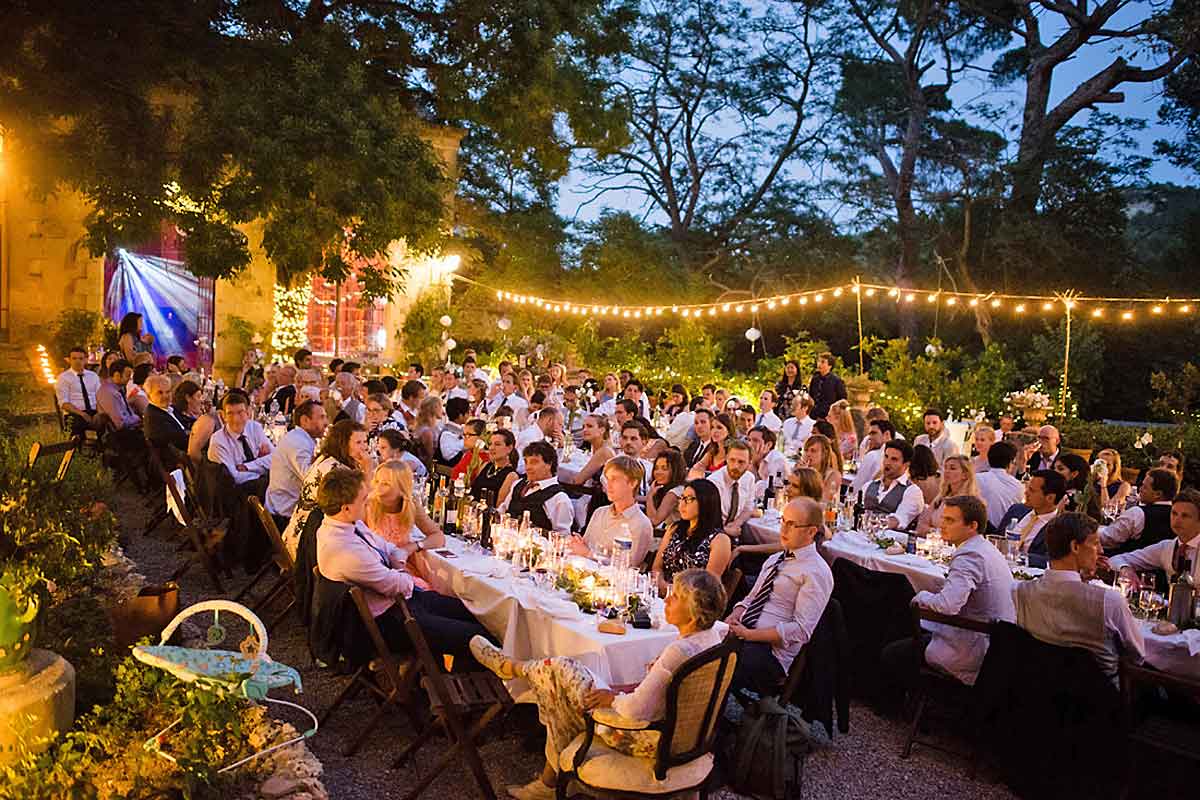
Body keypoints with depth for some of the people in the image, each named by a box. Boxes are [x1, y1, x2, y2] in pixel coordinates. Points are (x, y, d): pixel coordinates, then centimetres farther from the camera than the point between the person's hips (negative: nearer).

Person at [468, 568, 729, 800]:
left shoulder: (678, 651, -32)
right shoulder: (714, 633, -8)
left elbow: (636, 710, -34)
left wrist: (613, 698, -10)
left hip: (649, 741, -8)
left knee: (559, 670, 1)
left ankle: (511, 667, 33)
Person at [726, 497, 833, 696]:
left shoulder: (816, 572, -5)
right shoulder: (774, 560, 20)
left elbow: (801, 630, -13)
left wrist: (749, 634, -16)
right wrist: (735, 616, 1)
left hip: (772, 652, -7)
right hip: (740, 634, 7)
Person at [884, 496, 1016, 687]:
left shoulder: (969, 557, -24)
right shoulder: (987, 548, 9)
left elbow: (947, 605, -35)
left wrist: (922, 596, -14)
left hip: (975, 655, -10)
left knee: (892, 654, -2)